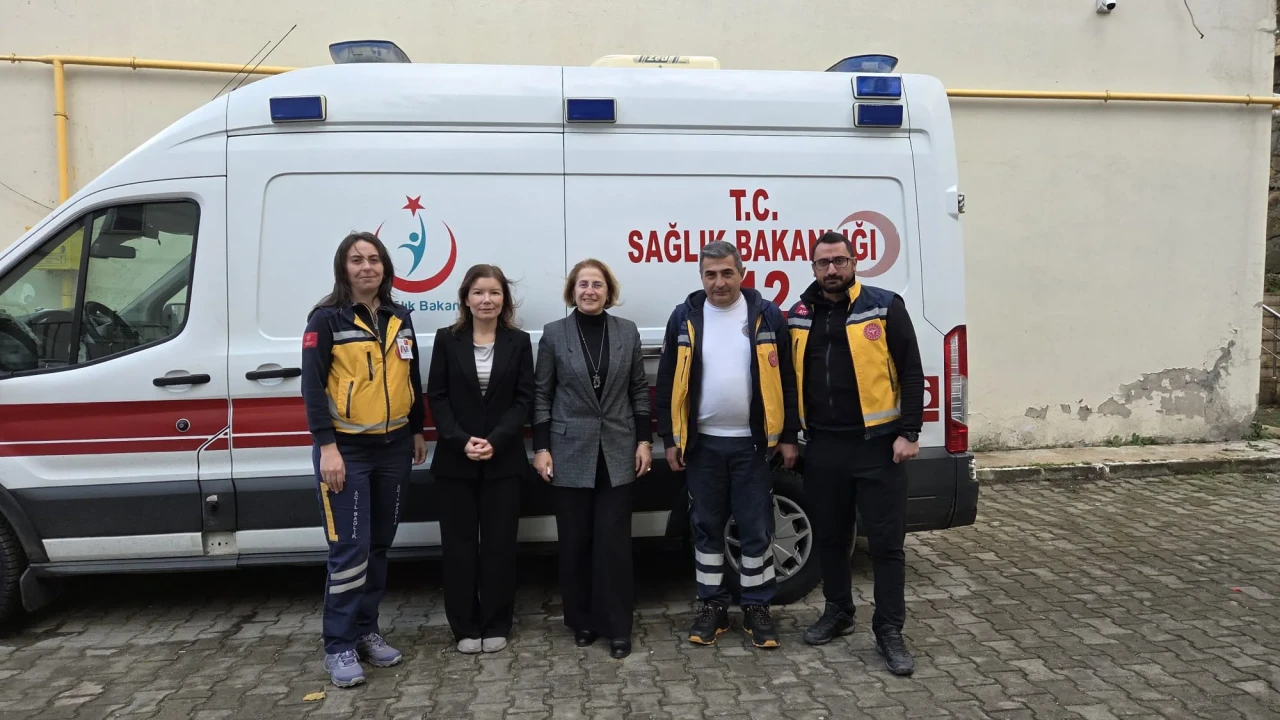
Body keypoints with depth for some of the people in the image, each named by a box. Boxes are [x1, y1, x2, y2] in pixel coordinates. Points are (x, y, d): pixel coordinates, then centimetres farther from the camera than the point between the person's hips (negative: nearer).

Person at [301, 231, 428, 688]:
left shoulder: (400, 318, 9)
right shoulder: (326, 319, -7)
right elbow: (312, 386, -12)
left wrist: (417, 431, 15)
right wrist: (327, 446, -18)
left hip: (393, 447, 6)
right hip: (346, 449, -5)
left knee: (379, 545, 12)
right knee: (350, 549, -7)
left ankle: (366, 630, 25)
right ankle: (339, 645, 6)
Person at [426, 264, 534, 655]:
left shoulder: (519, 341, 3)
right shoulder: (447, 339, 2)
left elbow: (524, 399, -2)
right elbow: (436, 397, -1)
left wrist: (495, 441, -15)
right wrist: (462, 441, -14)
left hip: (503, 460, 0)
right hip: (455, 459, 0)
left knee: (499, 542, 5)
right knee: (459, 544, 5)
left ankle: (496, 625, 19)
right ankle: (466, 627, 18)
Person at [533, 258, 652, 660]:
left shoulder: (627, 332, 4)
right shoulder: (554, 334, -1)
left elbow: (639, 390, 7)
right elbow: (542, 395, 1)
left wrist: (644, 440, 1)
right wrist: (541, 448, -4)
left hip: (617, 451, 1)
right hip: (570, 451, 0)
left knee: (614, 540, 2)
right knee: (575, 540, 8)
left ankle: (617, 627, 12)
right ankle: (582, 621, 23)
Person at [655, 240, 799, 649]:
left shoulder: (766, 315, -2)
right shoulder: (684, 318, 1)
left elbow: (785, 378, 1)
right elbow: (667, 382, 4)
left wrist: (788, 436, -1)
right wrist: (670, 438, 1)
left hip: (752, 442, -1)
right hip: (702, 443, 2)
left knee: (756, 529, 5)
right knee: (707, 528, 11)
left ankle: (757, 608, 19)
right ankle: (713, 606, 24)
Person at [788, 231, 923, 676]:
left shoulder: (884, 307, -4)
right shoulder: (799, 316, 8)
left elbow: (911, 374, -5)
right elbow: (790, 377, 15)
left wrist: (909, 433, -11)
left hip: (877, 443, -4)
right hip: (823, 446, 4)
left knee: (886, 540, 2)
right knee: (829, 536, 14)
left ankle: (889, 631, 13)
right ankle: (837, 612, 32)